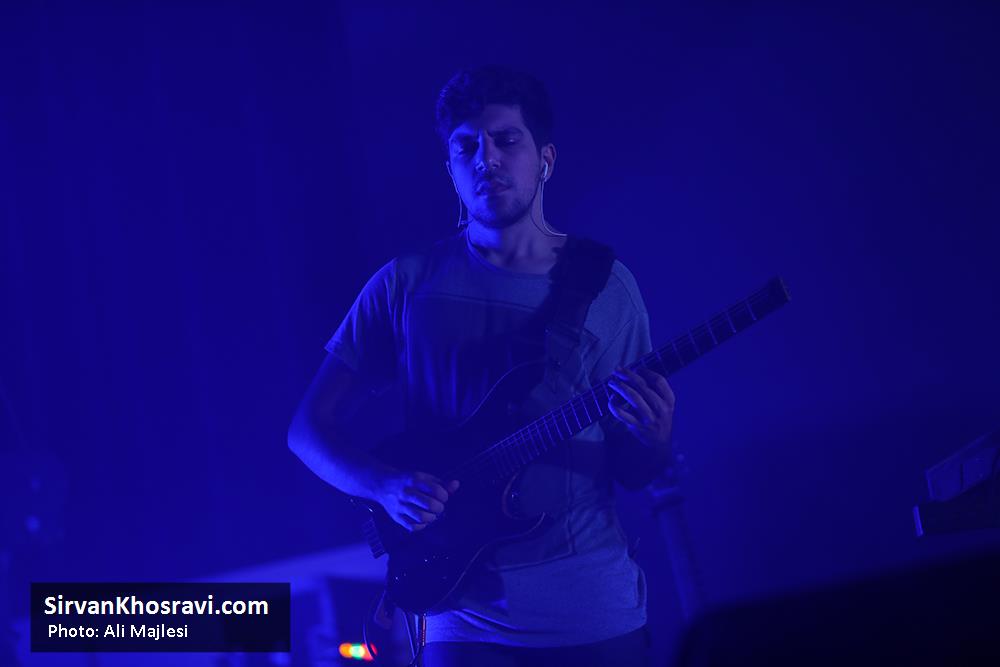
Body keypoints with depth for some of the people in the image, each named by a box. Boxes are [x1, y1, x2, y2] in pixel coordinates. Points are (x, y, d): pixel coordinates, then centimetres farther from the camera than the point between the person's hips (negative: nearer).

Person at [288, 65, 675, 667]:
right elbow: (310, 427, 3)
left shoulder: (605, 285, 2)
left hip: (596, 613, 1)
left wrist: (654, 440, -18)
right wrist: (388, 485, -15)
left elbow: (635, 473, 5)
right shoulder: (407, 285, 1)